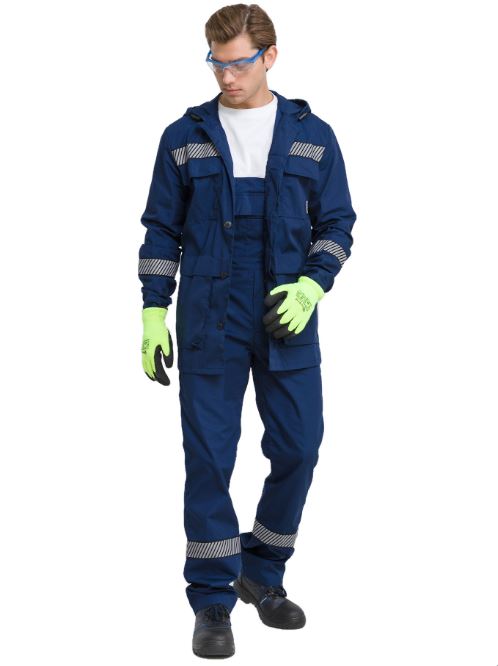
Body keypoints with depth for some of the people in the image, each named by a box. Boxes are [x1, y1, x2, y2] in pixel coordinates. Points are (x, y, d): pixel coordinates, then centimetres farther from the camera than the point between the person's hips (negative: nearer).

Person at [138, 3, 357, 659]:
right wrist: (154, 313, 1)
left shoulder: (312, 136, 5)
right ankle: (213, 599, 11)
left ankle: (263, 573, 25)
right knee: (208, 455, -1)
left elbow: (336, 223, 8)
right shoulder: (185, 137, 4)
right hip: (209, 322, -1)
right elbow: (162, 230, 7)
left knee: (298, 447, 3)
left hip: (288, 320, 1)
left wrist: (311, 286, -9)